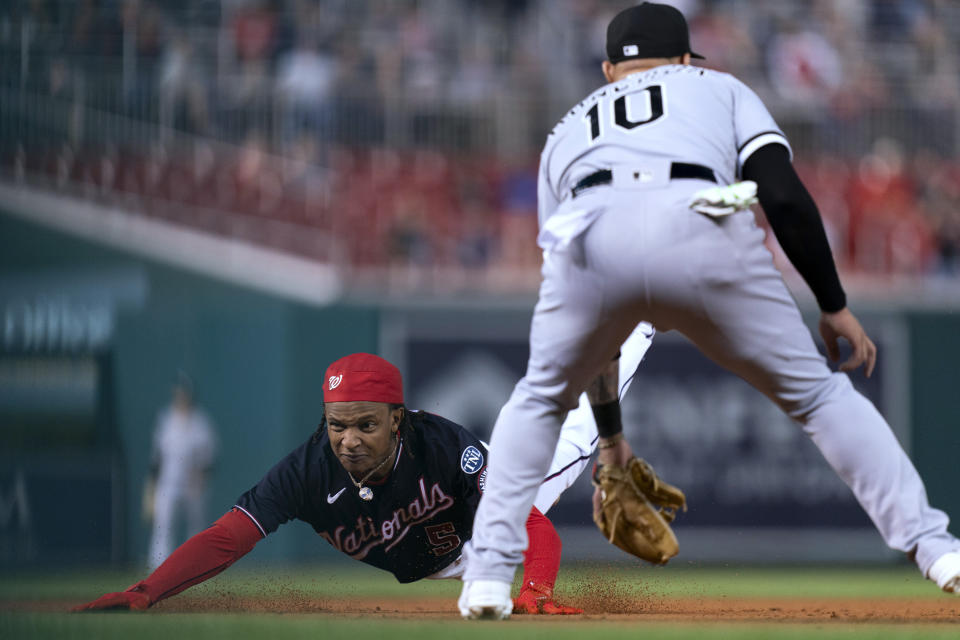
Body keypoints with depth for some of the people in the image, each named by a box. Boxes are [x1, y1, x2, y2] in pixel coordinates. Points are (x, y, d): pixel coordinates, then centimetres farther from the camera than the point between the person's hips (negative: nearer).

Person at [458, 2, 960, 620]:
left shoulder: (569, 128, 41)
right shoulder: (719, 87, 36)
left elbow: (579, 329, 41)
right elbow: (786, 196, 14)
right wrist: (834, 306, 19)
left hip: (589, 240, 2)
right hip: (700, 231, -1)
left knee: (539, 400, 28)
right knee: (816, 390, 16)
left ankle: (488, 574, 16)